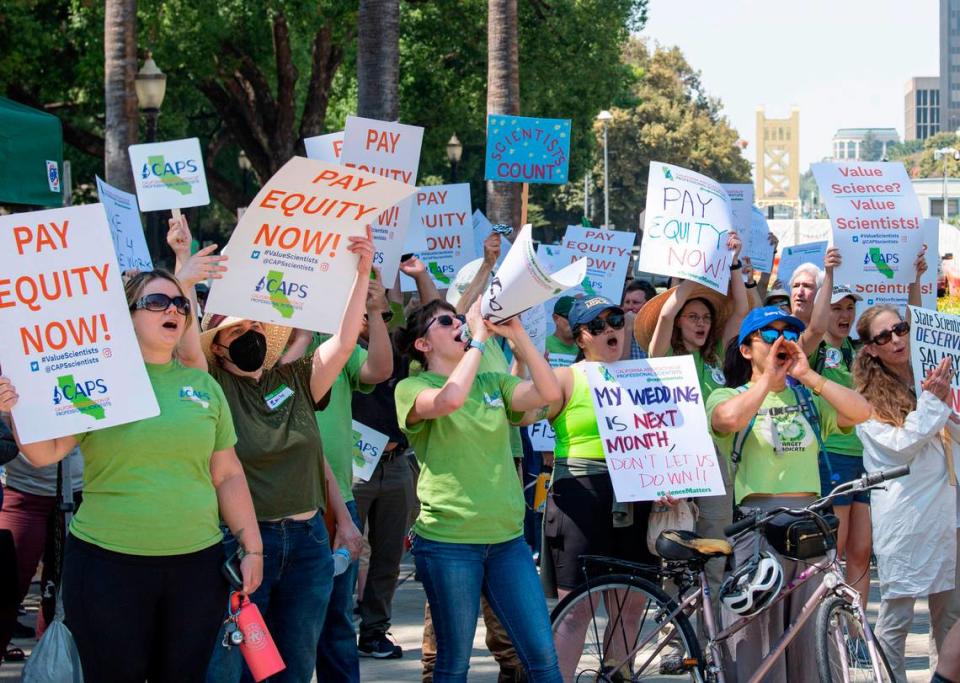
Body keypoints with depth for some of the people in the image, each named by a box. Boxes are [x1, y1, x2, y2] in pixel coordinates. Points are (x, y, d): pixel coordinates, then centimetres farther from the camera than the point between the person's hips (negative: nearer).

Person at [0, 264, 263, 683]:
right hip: (108, 565, -3)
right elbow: (45, 453, -7)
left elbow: (228, 476, 13)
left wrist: (253, 548, 8)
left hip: (197, 565, 3)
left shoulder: (204, 386, 10)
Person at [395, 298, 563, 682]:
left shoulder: (492, 383, 14)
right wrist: (479, 339, -17)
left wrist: (517, 334, -8)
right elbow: (450, 398, -25)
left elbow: (548, 393, -3)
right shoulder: (412, 389, -2)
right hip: (448, 542, -5)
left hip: (507, 538, 5)